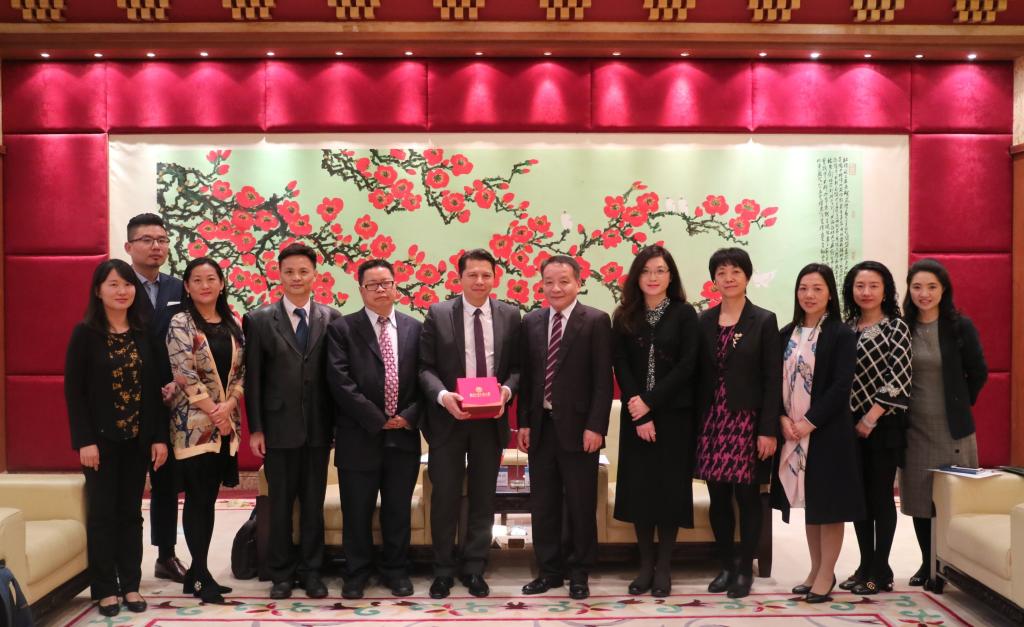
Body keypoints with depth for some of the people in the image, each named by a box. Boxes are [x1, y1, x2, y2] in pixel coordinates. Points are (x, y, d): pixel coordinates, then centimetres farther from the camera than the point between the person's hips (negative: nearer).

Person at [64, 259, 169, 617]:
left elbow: (156, 388, 5)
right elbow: (73, 390, -8)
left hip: (138, 438, 3)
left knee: (131, 513, 9)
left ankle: (130, 584, 18)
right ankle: (105, 589, 14)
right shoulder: (85, 333, -5)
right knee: (102, 513, 4)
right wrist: (84, 440, -14)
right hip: (101, 439, -3)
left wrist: (160, 436, 0)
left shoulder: (145, 334, 5)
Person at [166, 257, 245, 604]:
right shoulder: (181, 323, -6)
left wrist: (228, 405, -9)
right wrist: (213, 413, -13)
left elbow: (242, 372, 8)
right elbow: (185, 374, -13)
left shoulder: (233, 325, 11)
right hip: (194, 423, -5)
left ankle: (198, 571, 19)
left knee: (209, 498, 10)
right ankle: (201, 575, 10)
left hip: (227, 423, 5)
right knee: (197, 499, 0)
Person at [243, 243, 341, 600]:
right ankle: (282, 573, 23)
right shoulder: (259, 320, 0)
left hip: (318, 427, 1)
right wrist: (255, 429, -5)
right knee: (280, 504, 9)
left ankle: (310, 570, 23)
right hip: (278, 427, -1)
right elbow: (253, 379, -1)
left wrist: (339, 424, 0)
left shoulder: (331, 318, 3)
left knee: (314, 503, 10)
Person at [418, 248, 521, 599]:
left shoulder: (510, 315, 3)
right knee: (445, 497, 5)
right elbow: (425, 367, -3)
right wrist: (443, 395, -20)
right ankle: (443, 570, 21)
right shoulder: (438, 314, -2)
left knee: (483, 498, 11)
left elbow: (516, 366, 4)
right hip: (448, 418, -1)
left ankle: (474, 569, 25)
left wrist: (507, 390, -15)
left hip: (490, 419, 2)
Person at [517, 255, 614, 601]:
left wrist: (595, 427, -14)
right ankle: (549, 570, 25)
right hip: (540, 426, 4)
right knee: (543, 504, 11)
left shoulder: (596, 321, -5)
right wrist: (523, 423, 5)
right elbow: (526, 376, 10)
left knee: (581, 505, 6)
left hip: (577, 427, -4)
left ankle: (579, 573, 21)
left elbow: (603, 380, -8)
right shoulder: (531, 321, 8)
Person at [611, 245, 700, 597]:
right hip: (636, 416, 2)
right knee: (638, 486, 4)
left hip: (674, 414, -2)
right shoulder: (624, 317, 5)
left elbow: (687, 366, -9)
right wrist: (639, 415, -11)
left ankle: (663, 568, 14)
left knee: (669, 486, 3)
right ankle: (645, 565, 17)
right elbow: (621, 367, -1)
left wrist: (650, 402, -15)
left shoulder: (684, 314, -1)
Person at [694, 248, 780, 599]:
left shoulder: (764, 321, -2)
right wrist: (696, 423, 4)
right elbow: (699, 375, 9)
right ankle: (726, 564, 22)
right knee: (718, 498, 7)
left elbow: (773, 379, -6)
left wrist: (768, 430, -12)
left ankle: (745, 569, 15)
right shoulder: (704, 321, 8)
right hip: (712, 421, 3)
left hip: (748, 420, -3)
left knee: (747, 496, 3)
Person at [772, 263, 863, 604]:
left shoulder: (842, 335, -6)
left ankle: (826, 574, 13)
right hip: (792, 431, 5)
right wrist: (783, 419, -8)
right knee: (809, 502, 13)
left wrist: (809, 422, -17)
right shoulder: (786, 334, 9)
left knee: (829, 502, 2)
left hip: (827, 431, -5)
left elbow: (841, 387, -13)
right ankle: (816, 569, 24)